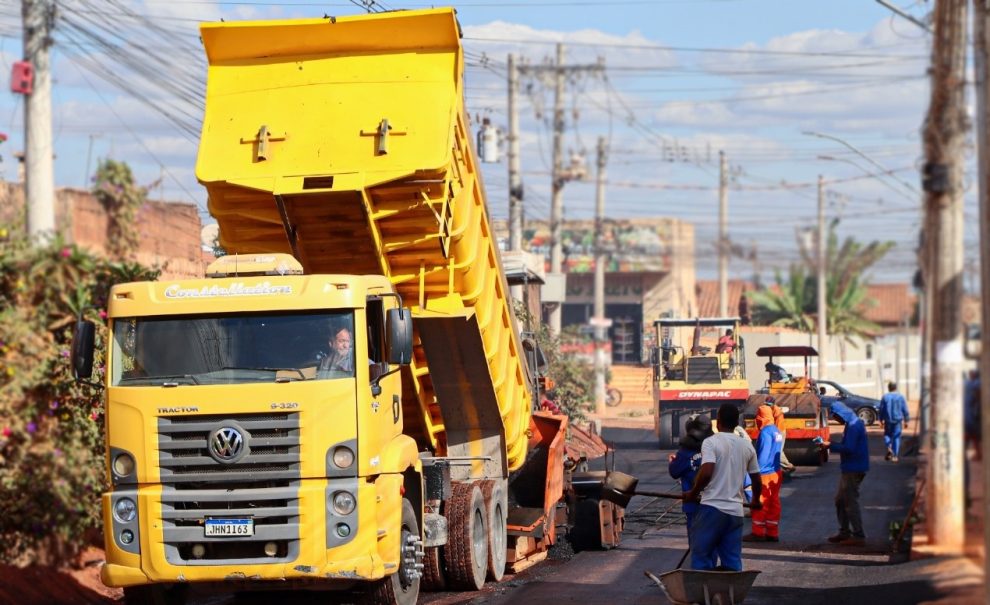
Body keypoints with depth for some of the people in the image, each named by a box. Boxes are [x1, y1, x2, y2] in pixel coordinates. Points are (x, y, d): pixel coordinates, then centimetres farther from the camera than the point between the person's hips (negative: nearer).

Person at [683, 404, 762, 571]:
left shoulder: (711, 442, -7)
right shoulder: (747, 446, 10)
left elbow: (706, 473, -20)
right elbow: (756, 479, 17)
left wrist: (693, 493, -3)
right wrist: (756, 501, 35)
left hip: (712, 508, -5)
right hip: (735, 511, 5)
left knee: (701, 557, 1)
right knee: (733, 563, 7)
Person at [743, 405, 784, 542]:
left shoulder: (765, 432, -16)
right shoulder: (776, 431, 13)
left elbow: (763, 454, -19)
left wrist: (757, 473, -17)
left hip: (765, 474, -9)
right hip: (776, 473, 9)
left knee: (760, 504, -3)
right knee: (773, 503, 10)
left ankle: (758, 533, -1)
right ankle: (772, 533, 12)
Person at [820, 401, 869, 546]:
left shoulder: (853, 425, -19)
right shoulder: (852, 423, 13)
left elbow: (849, 448, -25)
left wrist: (830, 446, -15)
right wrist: (832, 444, 7)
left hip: (854, 470, -11)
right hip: (849, 468, 11)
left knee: (851, 503, -6)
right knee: (840, 500, 17)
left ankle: (859, 536, -3)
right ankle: (844, 532, 24)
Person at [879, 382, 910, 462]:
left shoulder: (885, 397, -3)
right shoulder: (900, 397, -2)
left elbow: (881, 409, 1)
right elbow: (905, 410, 0)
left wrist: (881, 420, 11)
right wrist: (906, 420, 8)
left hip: (888, 420, 0)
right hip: (897, 420, 0)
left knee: (887, 434, 18)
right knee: (896, 437, 7)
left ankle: (889, 447, -10)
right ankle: (894, 456, 6)